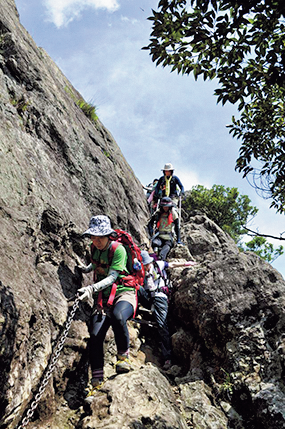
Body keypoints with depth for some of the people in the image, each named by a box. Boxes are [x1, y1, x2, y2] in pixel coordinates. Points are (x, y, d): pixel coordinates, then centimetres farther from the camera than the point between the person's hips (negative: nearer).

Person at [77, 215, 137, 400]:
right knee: (95, 336, -13)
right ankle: (97, 381, -1)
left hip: (124, 293, -6)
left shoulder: (118, 249, -14)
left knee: (118, 316, -40)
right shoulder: (95, 249, 8)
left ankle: (124, 356, -15)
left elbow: (112, 277, -22)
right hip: (104, 298, 6)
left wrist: (93, 288, -35)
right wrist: (87, 269, 40)